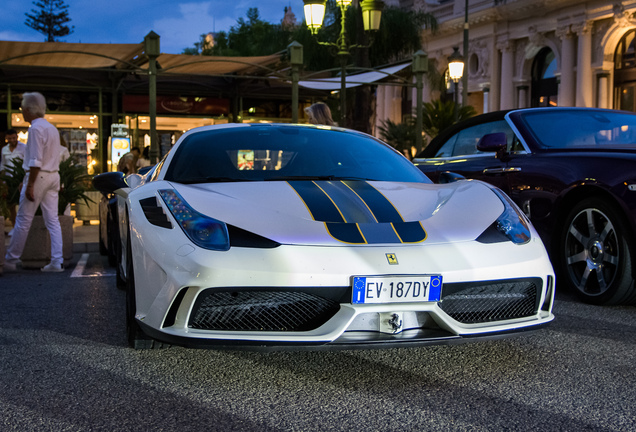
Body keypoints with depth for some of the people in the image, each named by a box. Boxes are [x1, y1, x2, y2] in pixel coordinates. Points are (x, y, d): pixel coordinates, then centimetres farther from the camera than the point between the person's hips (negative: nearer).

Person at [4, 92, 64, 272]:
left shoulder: (36, 128, -13)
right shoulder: (52, 128, 15)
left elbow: (35, 161, -19)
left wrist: (30, 185, -18)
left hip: (38, 176, -8)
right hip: (53, 176, 8)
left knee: (23, 221, 1)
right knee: (52, 220, 5)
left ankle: (10, 260, 10)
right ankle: (57, 262, 2)